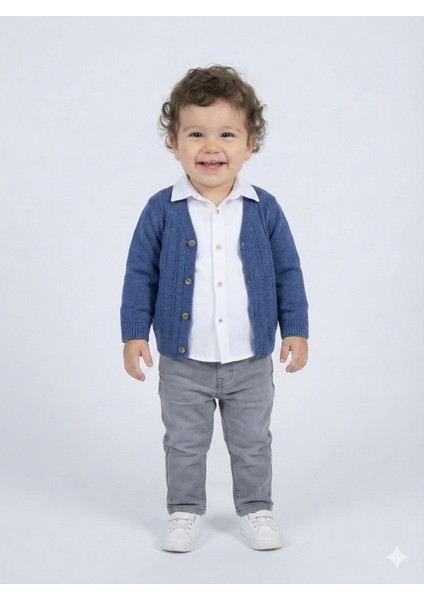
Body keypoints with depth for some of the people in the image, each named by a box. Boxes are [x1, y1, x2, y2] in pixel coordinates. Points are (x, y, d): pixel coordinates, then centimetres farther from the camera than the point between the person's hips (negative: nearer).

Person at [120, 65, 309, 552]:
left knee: (252, 443, 15)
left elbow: (287, 272, 3)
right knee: (184, 443, 13)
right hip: (183, 362, -1)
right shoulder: (162, 210, -7)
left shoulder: (264, 209, -4)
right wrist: (134, 334, -5)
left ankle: (255, 509, 32)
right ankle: (185, 512, 30)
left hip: (251, 361, 1)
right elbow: (140, 274, -2)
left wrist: (295, 330, 0)